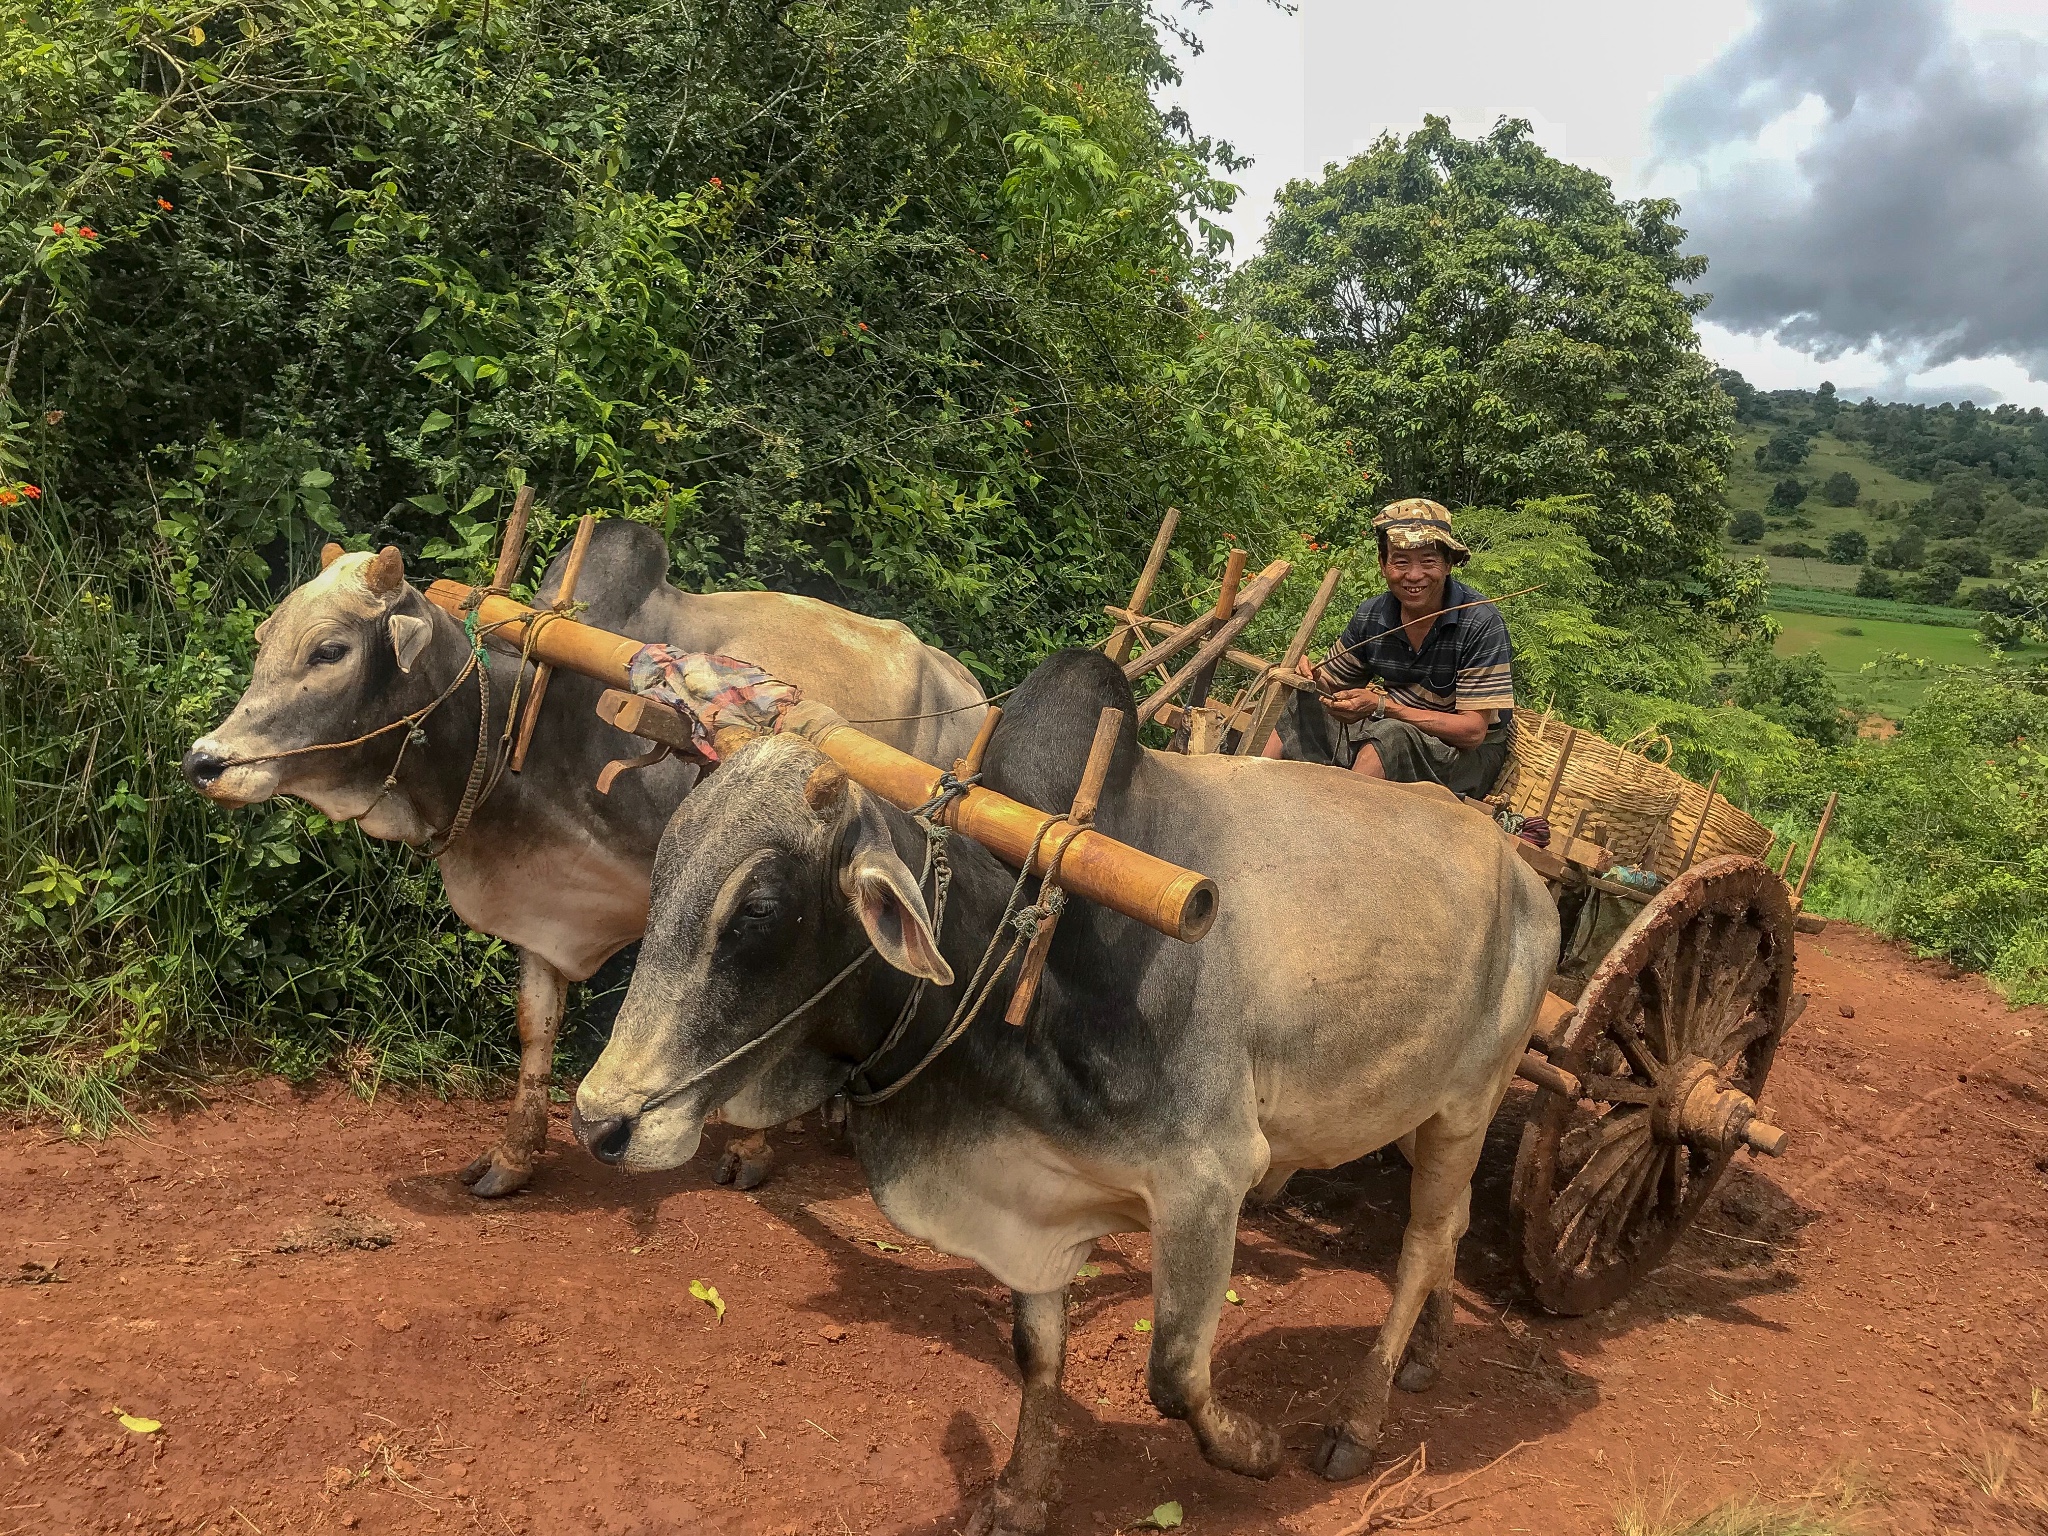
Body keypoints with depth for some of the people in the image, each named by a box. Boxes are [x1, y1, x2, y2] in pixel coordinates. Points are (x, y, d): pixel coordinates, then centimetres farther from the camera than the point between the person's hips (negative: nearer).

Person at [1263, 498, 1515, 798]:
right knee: (1298, 705, -2)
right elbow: (1332, 684, 8)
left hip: (1472, 753, -6)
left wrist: (1381, 705, -32)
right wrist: (1309, 676, -18)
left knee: (1390, 735, -35)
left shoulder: (1481, 624, -21)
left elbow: (1473, 730, -24)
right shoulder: (1371, 616, -5)